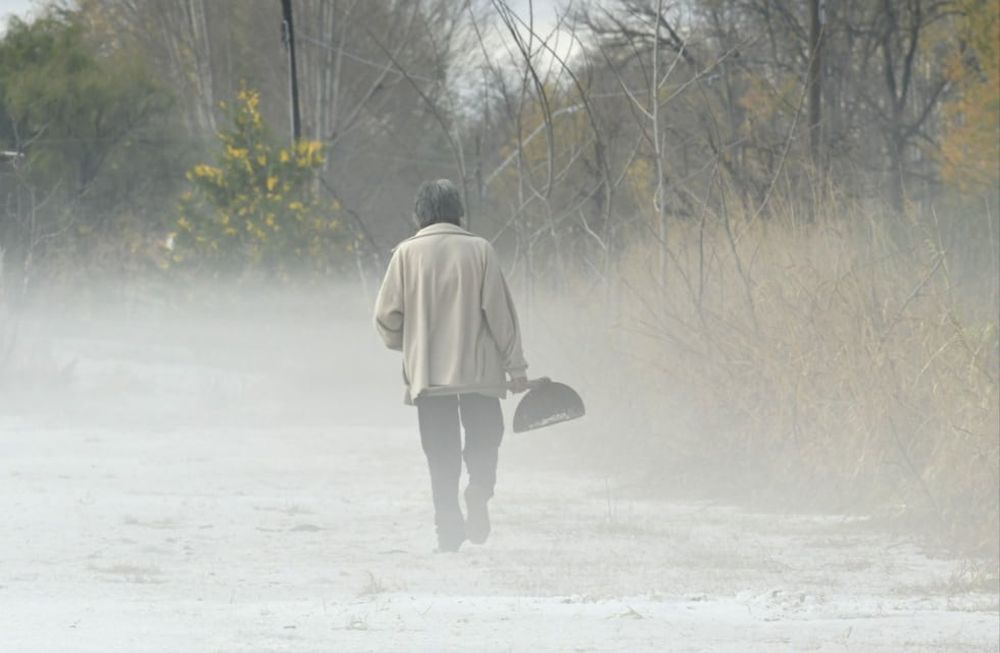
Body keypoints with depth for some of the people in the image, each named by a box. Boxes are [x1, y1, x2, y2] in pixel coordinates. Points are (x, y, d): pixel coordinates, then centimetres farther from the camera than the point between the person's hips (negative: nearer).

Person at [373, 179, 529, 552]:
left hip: (427, 371, 1)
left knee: (442, 455, 7)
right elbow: (500, 311, -2)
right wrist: (516, 366, 3)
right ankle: (479, 494, -13)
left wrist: (404, 345, 21)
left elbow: (386, 316, 0)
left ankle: (449, 523, -2)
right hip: (479, 368, -1)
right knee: (484, 438, 13)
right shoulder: (479, 250, -1)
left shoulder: (407, 254, 0)